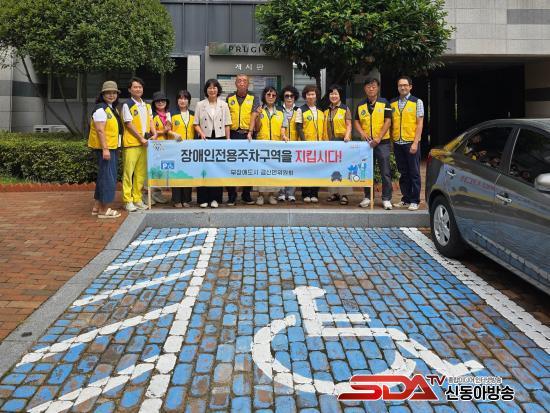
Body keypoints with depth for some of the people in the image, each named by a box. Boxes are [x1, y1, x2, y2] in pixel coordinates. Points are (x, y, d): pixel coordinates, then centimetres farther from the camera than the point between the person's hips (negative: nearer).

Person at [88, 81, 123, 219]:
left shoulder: (113, 109, 17)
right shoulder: (101, 109, -13)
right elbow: (100, 130, -19)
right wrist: (105, 149, -24)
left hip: (112, 147, 10)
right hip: (104, 148, -10)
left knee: (103, 176, 15)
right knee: (108, 177, -8)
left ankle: (97, 206, 23)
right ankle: (104, 210, -1)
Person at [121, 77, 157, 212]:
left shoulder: (147, 106, 16)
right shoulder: (127, 105, -4)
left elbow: (150, 121, 14)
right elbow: (129, 124, -8)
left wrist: (154, 134, -4)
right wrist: (141, 139, -11)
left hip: (145, 143, 6)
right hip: (131, 143, -6)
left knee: (141, 172, 9)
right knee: (128, 172, -3)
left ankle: (137, 199, 17)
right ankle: (128, 201, 1)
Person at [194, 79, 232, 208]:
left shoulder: (224, 105, 8)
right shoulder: (200, 105, 6)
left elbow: (227, 124, 7)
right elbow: (196, 124, 5)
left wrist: (228, 140, 1)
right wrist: (201, 133, -13)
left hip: (220, 139, 1)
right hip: (205, 139, -1)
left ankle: (215, 198, 9)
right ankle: (203, 198, 4)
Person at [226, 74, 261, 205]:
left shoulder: (253, 99, 6)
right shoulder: (229, 98, 11)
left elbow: (253, 116, -6)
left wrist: (250, 132, -20)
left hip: (248, 135, -1)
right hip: (233, 134, 1)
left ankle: (246, 195, 15)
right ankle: (231, 196, 7)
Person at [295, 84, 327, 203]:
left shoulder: (321, 111, 14)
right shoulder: (301, 110, 2)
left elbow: (324, 128, 16)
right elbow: (298, 127, -4)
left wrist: (325, 141, 7)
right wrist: (304, 141, -13)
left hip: (318, 144, 4)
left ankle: (314, 194, 11)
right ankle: (306, 194, 6)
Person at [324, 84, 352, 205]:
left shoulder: (345, 109, 4)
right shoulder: (326, 111, 16)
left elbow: (348, 125, -2)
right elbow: (325, 127, 17)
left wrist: (347, 136, -18)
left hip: (342, 141, -4)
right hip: (330, 141, 4)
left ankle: (344, 194, -5)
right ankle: (334, 193, 10)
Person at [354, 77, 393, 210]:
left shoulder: (384, 103, -1)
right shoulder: (361, 105, 8)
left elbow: (388, 121, -6)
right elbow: (356, 121, 11)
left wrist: (379, 138, -15)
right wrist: (361, 132, -9)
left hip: (382, 142, -3)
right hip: (366, 142, 3)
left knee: (385, 172, -1)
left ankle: (386, 199, 5)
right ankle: (367, 197, 20)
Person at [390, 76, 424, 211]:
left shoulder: (417, 102, 0)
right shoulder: (393, 103, 10)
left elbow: (420, 123, -4)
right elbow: (391, 123, 12)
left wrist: (415, 143, -11)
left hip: (411, 142, -3)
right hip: (397, 143, 4)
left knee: (414, 173, 0)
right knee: (403, 173, 10)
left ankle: (414, 201, 7)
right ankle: (405, 199, 18)